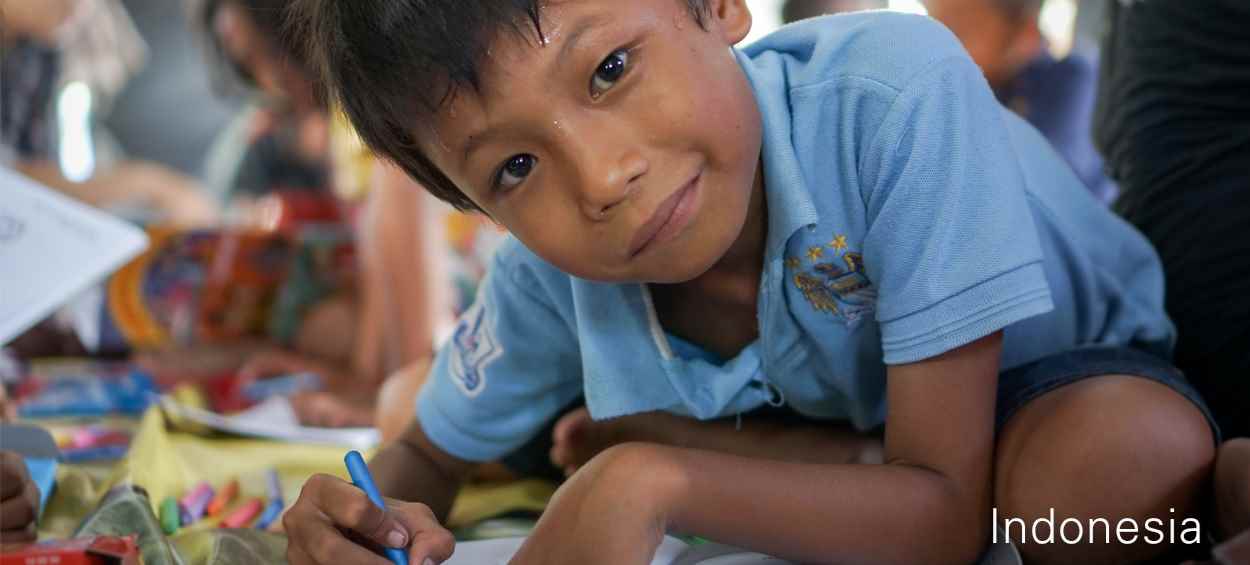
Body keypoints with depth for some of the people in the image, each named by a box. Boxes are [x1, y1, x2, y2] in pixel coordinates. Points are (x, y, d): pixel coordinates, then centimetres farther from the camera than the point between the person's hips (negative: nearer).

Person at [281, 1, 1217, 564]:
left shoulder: (894, 95, -38)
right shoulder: (549, 273, -23)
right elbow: (427, 459, -3)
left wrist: (646, 482, -44)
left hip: (1069, 385, -4)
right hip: (835, 445, 5)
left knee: (1125, 455, -37)